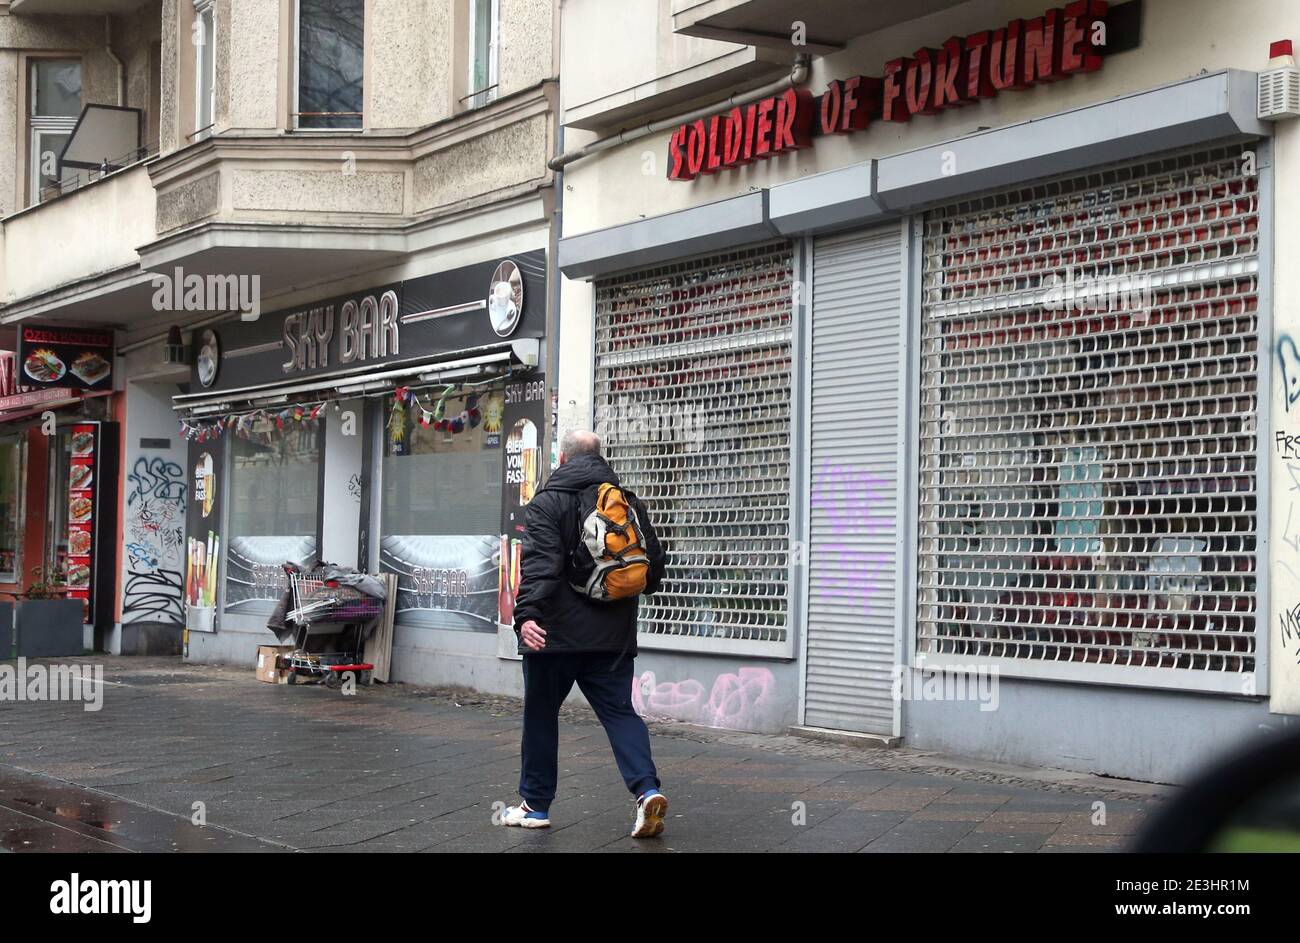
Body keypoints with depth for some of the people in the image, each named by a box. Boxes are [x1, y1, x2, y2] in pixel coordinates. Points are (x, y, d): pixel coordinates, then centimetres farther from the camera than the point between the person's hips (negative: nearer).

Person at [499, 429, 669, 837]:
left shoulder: (546, 504, -6)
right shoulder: (629, 503, 9)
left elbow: (540, 563, -20)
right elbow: (654, 563, 12)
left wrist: (527, 613, -28)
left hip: (555, 634, -4)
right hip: (613, 635, 4)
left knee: (541, 715, 9)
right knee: (619, 712, 6)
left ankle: (536, 804, 16)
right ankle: (647, 788, -14)